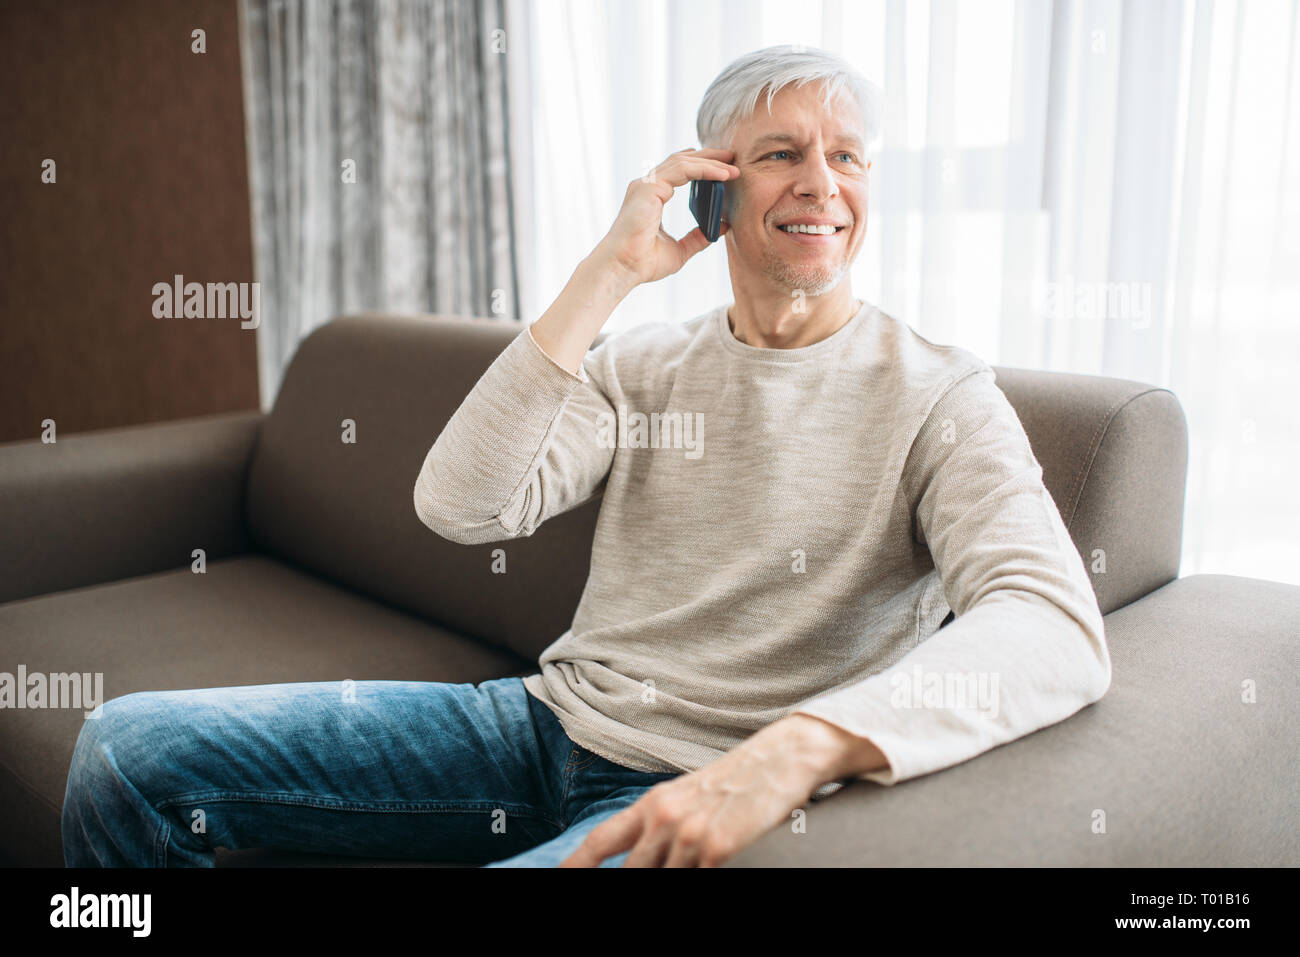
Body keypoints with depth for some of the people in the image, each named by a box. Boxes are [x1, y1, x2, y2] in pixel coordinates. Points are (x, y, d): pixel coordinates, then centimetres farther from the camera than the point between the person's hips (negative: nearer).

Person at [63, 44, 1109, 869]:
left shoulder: (940, 397, -5)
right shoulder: (643, 362, 7)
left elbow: (1058, 630, -23)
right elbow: (461, 504, -8)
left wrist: (798, 748, -38)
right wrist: (609, 272, -12)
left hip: (693, 791, -4)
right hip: (547, 716, 5)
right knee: (129, 748, -3)